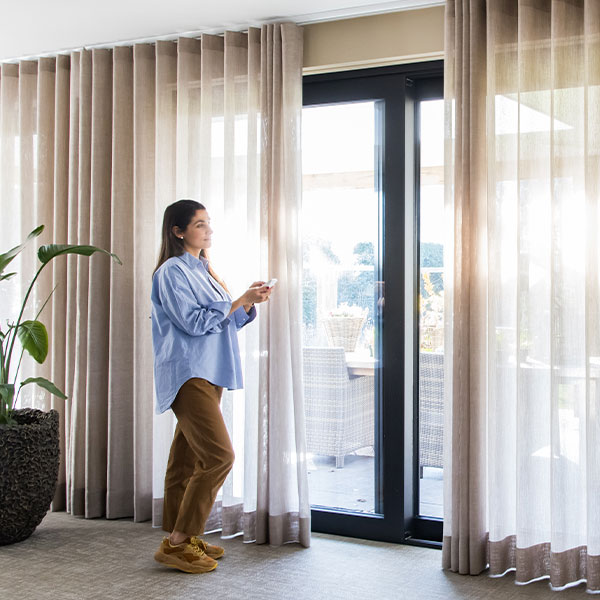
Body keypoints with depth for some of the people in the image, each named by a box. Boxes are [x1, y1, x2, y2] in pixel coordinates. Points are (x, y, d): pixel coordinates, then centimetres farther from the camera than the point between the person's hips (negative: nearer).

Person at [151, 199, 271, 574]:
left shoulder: (202, 271, 20)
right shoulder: (171, 271, -8)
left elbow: (227, 321, 22)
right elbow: (194, 322, -16)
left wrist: (250, 304, 4)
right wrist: (240, 300, -15)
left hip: (208, 375, 9)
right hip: (187, 375, -9)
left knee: (188, 458, 11)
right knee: (219, 455, -15)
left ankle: (183, 537, 17)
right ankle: (176, 544, -8)